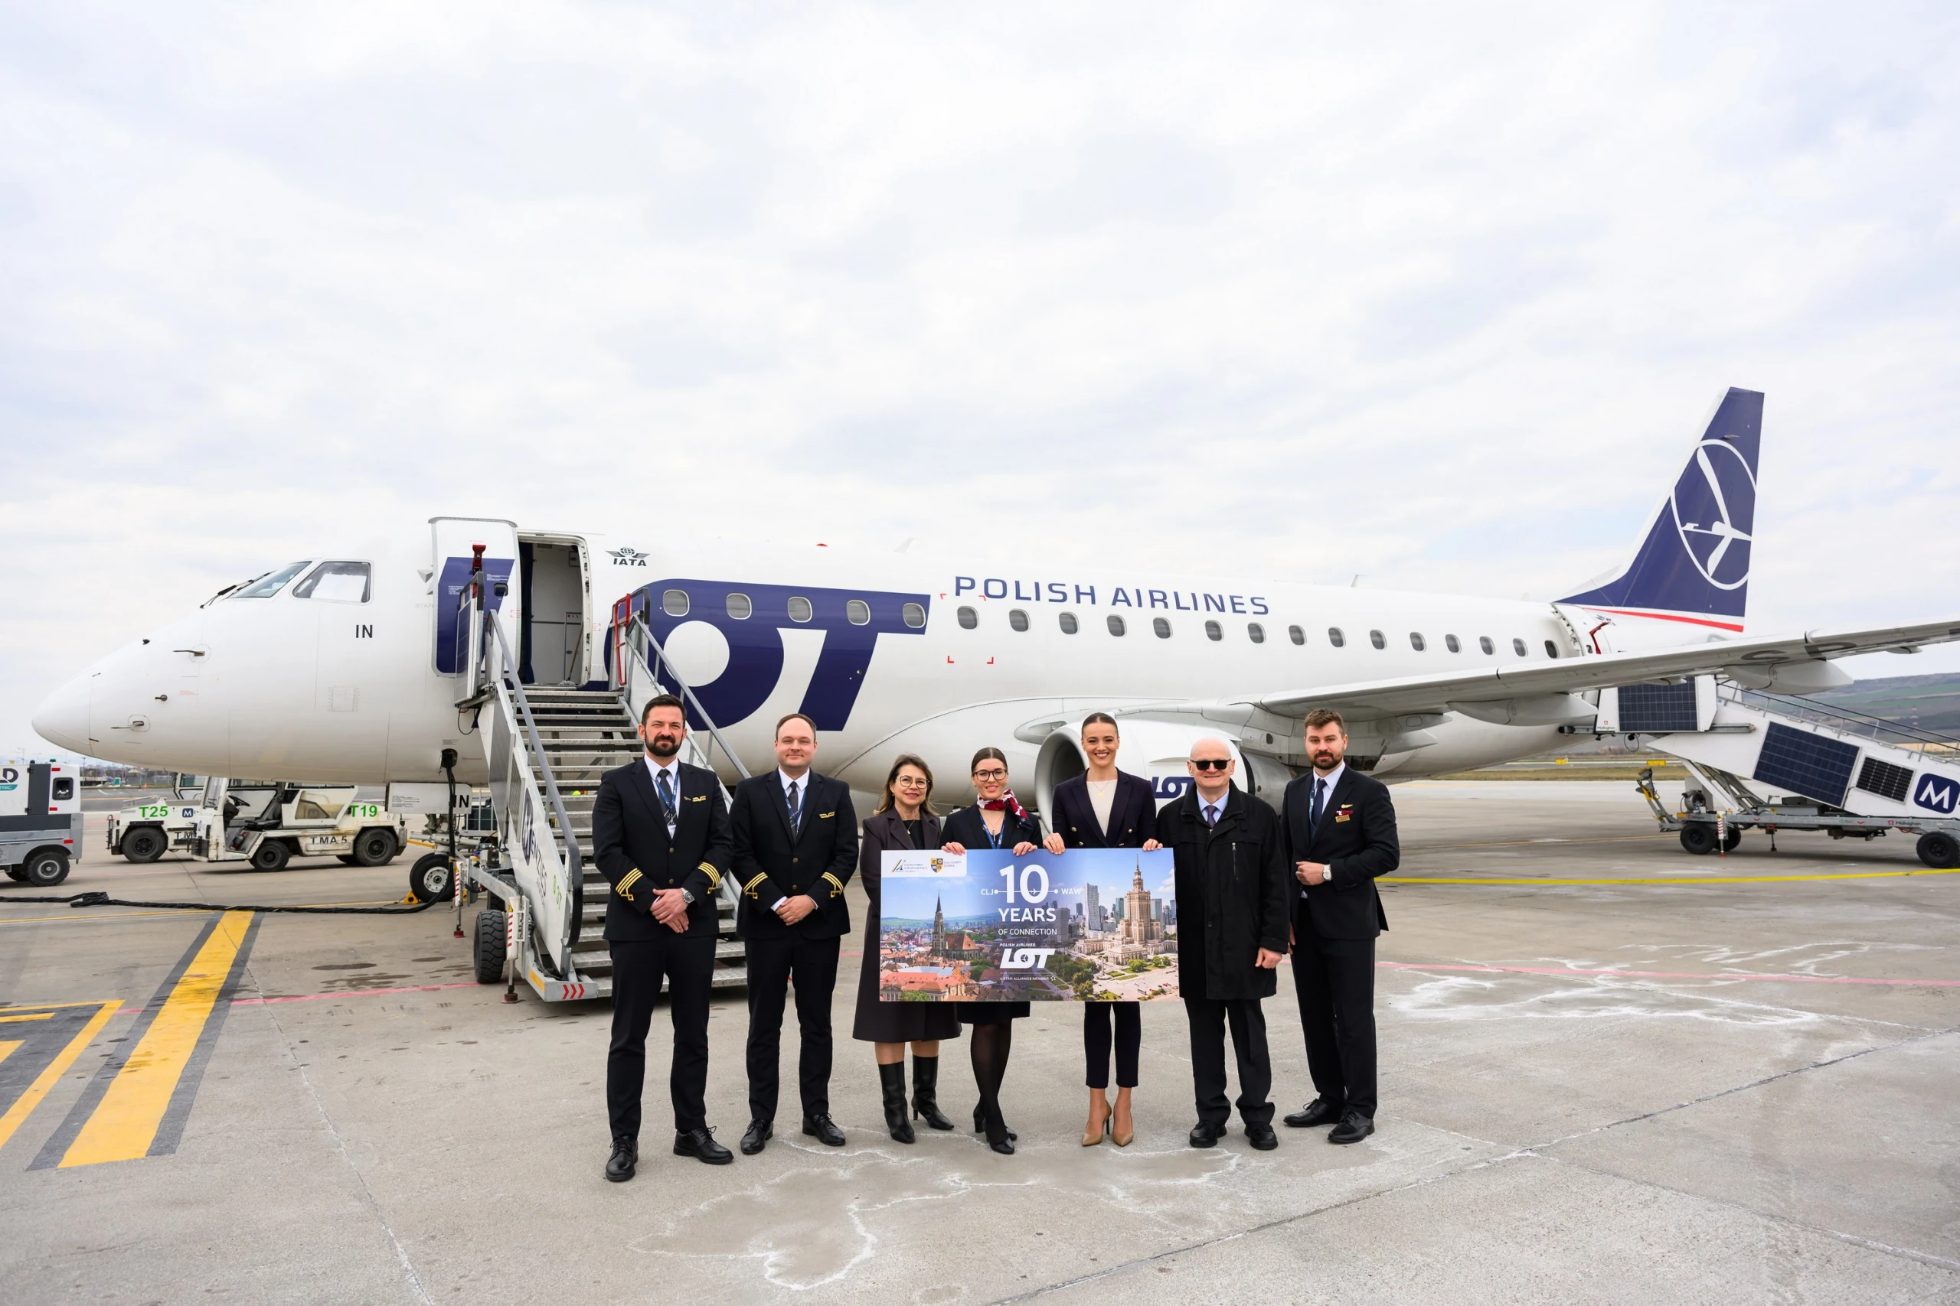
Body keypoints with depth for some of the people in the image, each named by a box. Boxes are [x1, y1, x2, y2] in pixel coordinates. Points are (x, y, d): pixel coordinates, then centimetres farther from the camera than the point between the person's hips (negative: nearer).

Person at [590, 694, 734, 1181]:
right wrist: (653, 902, -13)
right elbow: (607, 852, -7)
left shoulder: (706, 783, 9)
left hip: (694, 925, 3)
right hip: (636, 926, -2)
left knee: (693, 1035, 11)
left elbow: (721, 846, 2)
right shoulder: (617, 783, 1)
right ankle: (624, 1141, 14)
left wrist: (686, 893, -13)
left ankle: (692, 1130, 22)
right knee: (628, 1038, 5)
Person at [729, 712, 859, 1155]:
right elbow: (740, 854, -4)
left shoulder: (836, 793, 5)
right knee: (764, 1025, 7)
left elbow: (847, 854, 0)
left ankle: (817, 1113, 20)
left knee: (817, 1024, 9)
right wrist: (776, 902, -13)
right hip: (765, 923, -1)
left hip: (820, 923, 1)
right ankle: (761, 1117, 16)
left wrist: (812, 899, -12)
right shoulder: (750, 791, 2)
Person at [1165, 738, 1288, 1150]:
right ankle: (1210, 1115, 23)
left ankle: (1257, 1117, 21)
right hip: (1193, 950, 1)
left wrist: (1273, 940, -5)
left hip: (1245, 948, -1)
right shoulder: (1171, 818, 3)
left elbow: (1276, 885, 0)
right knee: (1204, 1034, 11)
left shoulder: (1260, 817, 0)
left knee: (1250, 1034, 9)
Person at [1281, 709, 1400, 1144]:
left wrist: (1329, 872, -17)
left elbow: (1387, 854, -13)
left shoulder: (1369, 792, -6)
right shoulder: (1295, 792, 11)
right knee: (1315, 1018, 12)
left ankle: (1360, 1110, 11)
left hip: (1348, 925, -5)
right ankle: (1329, 1098, 24)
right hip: (1303, 924, 6)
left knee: (1354, 1019, 1)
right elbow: (1286, 855, 12)